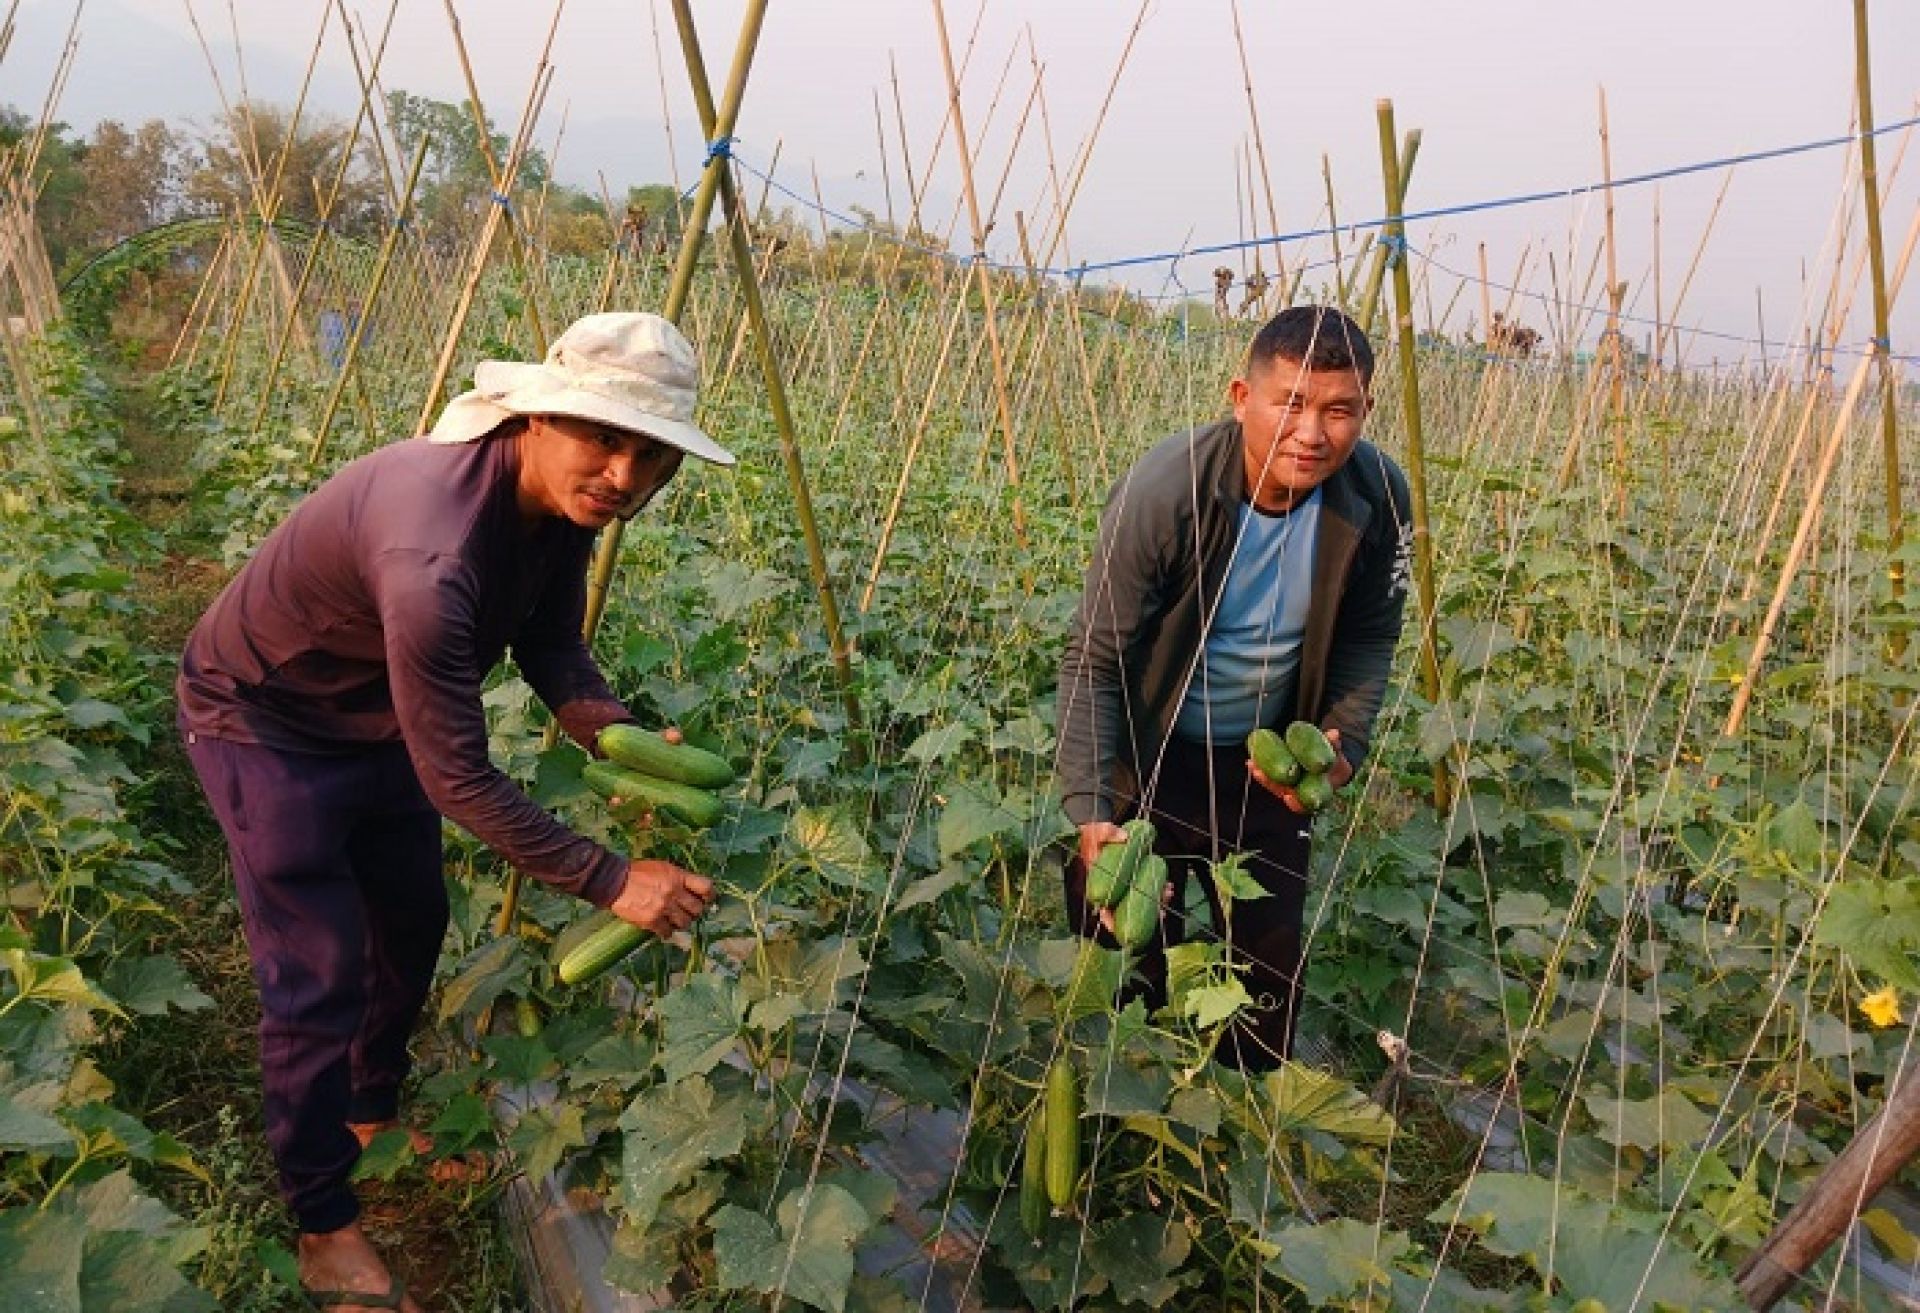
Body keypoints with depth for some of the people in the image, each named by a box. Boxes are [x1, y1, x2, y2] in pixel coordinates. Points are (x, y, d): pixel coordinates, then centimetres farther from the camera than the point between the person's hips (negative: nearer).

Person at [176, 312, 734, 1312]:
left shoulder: (560, 495, -17)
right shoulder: (434, 554, -42)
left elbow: (550, 639, -4)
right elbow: (458, 781, -35)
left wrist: (604, 724, -23)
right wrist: (610, 880, -31)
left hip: (375, 711, 8)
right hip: (263, 722, -8)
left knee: (412, 925, 18)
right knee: (319, 978, -3)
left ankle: (373, 1115, 43)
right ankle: (323, 1226, 19)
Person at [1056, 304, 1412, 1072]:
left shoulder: (1377, 496, -18)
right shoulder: (1165, 490, -28)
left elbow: (1369, 637, 0)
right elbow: (1094, 661, -24)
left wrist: (1345, 746, -13)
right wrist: (1089, 812, -32)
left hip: (1270, 762, 4)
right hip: (1150, 755, -3)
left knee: (1270, 966, 16)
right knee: (1127, 957, 5)